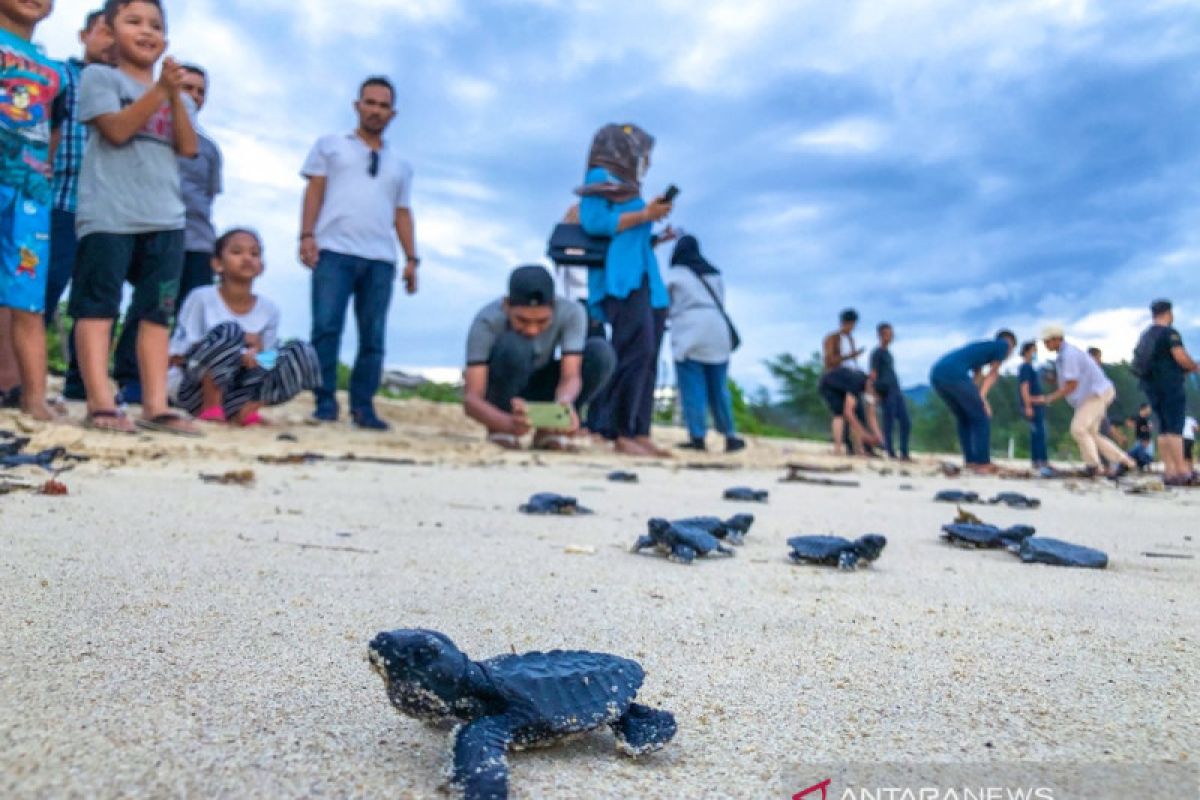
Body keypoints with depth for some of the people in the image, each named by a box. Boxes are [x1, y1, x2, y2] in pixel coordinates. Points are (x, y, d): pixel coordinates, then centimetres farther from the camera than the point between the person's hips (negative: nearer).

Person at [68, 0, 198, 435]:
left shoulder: (176, 95, 20)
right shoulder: (99, 76, 6)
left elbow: (188, 148, 5)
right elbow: (117, 130, -10)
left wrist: (176, 95, -5)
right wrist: (160, 89, -12)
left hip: (165, 217, 5)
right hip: (109, 214, -5)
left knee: (156, 312, 1)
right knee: (98, 305, -5)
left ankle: (156, 406, 2)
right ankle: (101, 403, -6)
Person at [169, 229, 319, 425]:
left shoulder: (269, 310, 2)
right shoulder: (201, 298, -9)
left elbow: (265, 364, 7)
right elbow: (176, 357, -10)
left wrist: (257, 354, -19)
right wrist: (238, 344, -21)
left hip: (234, 389, 4)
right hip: (192, 390, -4)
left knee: (303, 353, -11)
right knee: (228, 332, -30)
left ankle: (244, 407, -17)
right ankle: (210, 408, -16)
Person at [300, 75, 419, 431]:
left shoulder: (400, 165, 25)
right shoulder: (331, 145, 17)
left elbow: (403, 214, 19)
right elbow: (314, 191, 8)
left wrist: (412, 259, 8)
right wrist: (307, 235, -6)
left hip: (381, 259, 2)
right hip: (334, 251, -2)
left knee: (373, 337, -1)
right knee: (326, 327, -10)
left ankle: (363, 407, 4)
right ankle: (325, 403, -5)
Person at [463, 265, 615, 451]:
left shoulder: (571, 312, -23)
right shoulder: (488, 320, -30)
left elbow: (571, 376, -29)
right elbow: (471, 398, -34)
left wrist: (564, 402, -53)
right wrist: (509, 423, -54)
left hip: (539, 391, 3)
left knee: (602, 352, -23)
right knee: (514, 346, -35)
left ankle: (549, 430, -9)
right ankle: (500, 430, -14)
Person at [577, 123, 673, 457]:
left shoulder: (626, 187, 26)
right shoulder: (600, 179, 4)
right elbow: (594, 222, -12)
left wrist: (654, 218, 15)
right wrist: (644, 214, -8)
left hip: (644, 279, 9)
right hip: (621, 279, -9)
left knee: (647, 357, 1)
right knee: (637, 349, -20)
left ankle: (640, 432, 0)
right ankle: (619, 432, -18)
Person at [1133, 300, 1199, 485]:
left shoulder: (1146, 335, 16)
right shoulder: (1170, 333, -9)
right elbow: (1181, 357, -18)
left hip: (1150, 385, 8)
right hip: (1170, 385, -8)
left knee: (1164, 429, 8)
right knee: (1174, 429, -10)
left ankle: (1169, 471, 5)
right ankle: (1181, 471, -12)